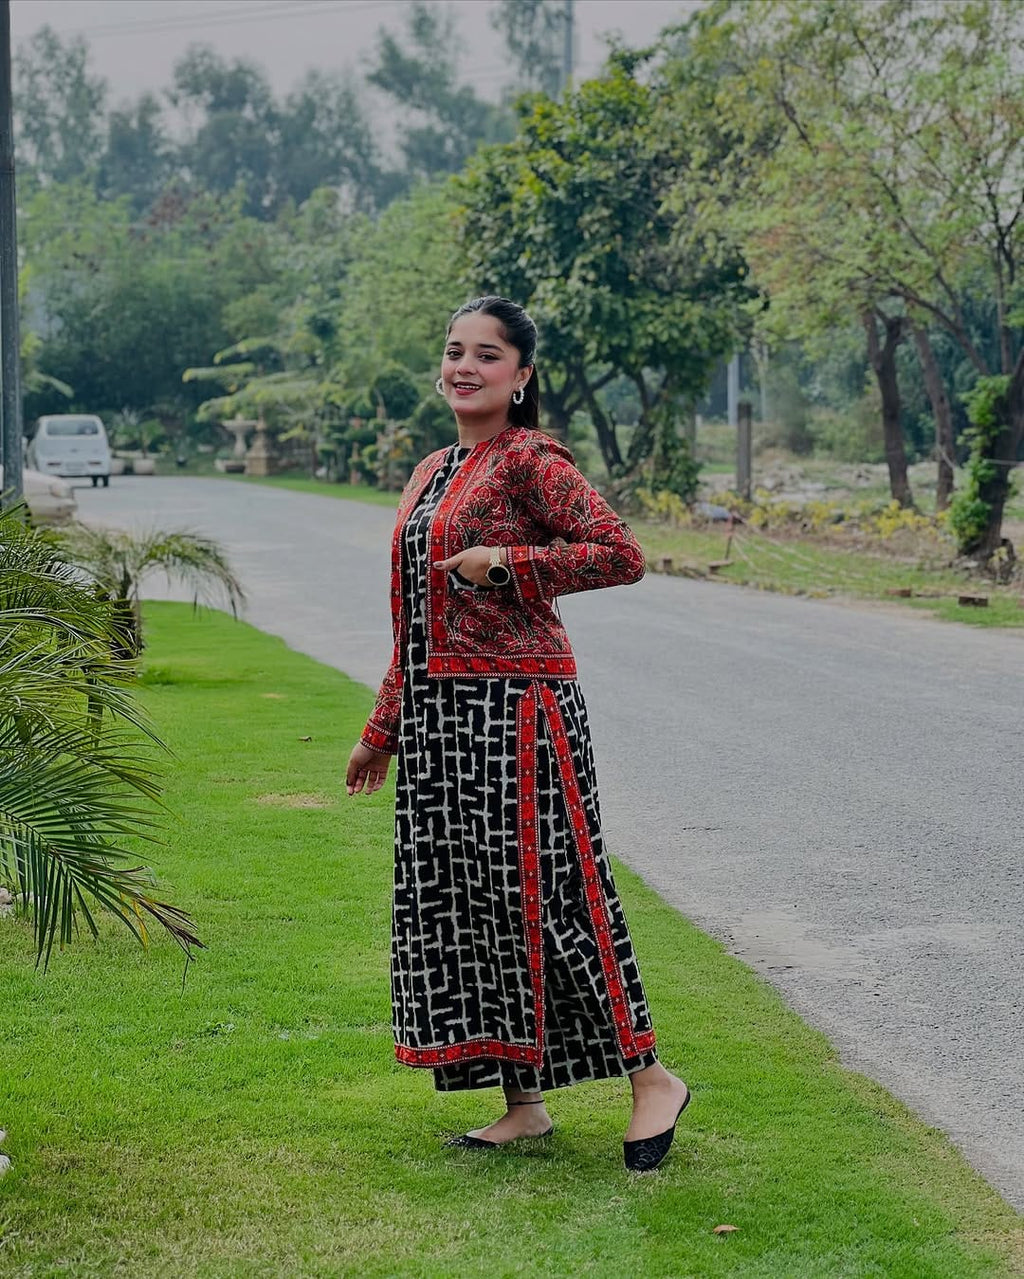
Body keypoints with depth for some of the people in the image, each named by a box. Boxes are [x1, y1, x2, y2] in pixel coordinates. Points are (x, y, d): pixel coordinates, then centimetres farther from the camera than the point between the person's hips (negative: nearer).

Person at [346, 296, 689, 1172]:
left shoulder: (529, 461, -8)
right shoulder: (432, 473, 17)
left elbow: (623, 556, -18)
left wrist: (505, 560, -17)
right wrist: (384, 728, 23)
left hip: (516, 706, -8)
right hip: (438, 718, 8)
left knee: (544, 895, -7)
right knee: (465, 902, 9)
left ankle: (649, 1076, 7)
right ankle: (524, 1103, 18)